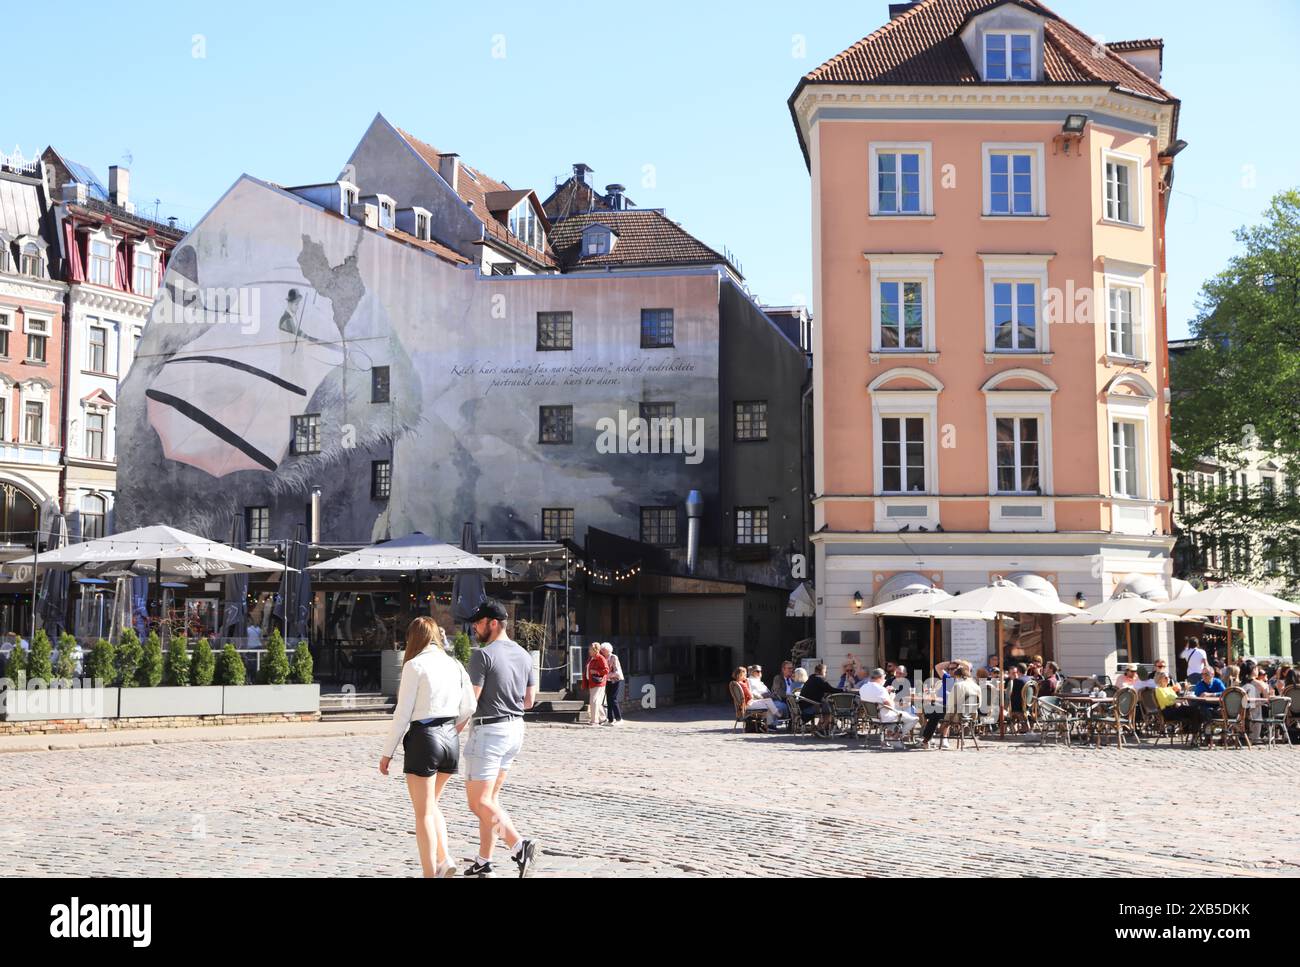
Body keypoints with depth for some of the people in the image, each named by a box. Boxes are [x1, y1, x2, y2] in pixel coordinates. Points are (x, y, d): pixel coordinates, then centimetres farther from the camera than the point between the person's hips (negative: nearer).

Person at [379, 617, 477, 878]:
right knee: (431, 805, 22)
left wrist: (387, 752, -5)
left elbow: (403, 713, -11)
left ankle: (431, 873, 4)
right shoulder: (455, 665, 8)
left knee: (424, 813, 3)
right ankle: (444, 861, 8)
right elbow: (468, 708, 10)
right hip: (450, 739, 6)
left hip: (424, 739, -6)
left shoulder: (415, 665, -9)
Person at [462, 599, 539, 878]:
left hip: (489, 730, -8)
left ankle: (519, 845, -19)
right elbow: (529, 701, 13)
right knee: (490, 798, 15)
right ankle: (483, 863, 18)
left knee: (479, 802, -5)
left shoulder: (482, 654, -14)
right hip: (515, 729, 8)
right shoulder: (524, 655, 9)